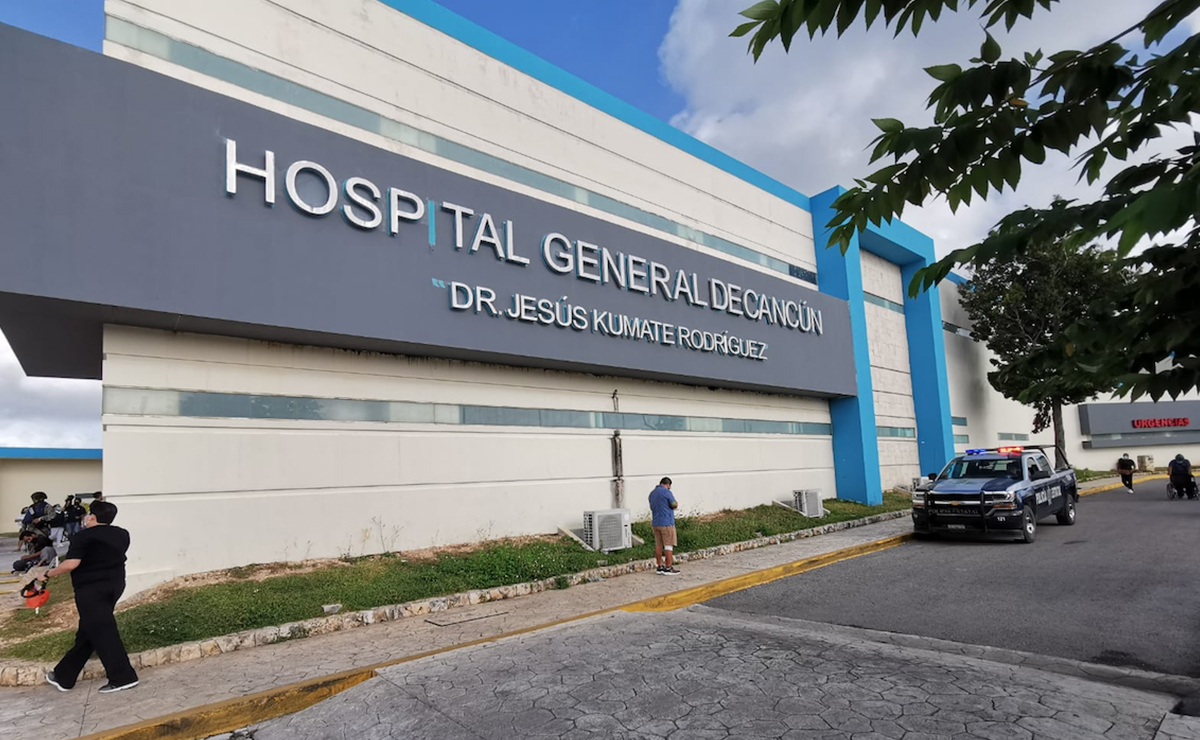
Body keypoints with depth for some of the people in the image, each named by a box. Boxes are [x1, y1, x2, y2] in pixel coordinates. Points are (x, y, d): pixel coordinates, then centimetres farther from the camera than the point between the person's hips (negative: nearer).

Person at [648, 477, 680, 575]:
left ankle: (660, 567, 14)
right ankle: (668, 568, 0)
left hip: (655, 523, 7)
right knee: (668, 545, -2)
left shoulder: (652, 493, 12)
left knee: (658, 545, 10)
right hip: (666, 523, -7)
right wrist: (676, 503, 12)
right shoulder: (666, 492, -12)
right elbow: (675, 505, -9)